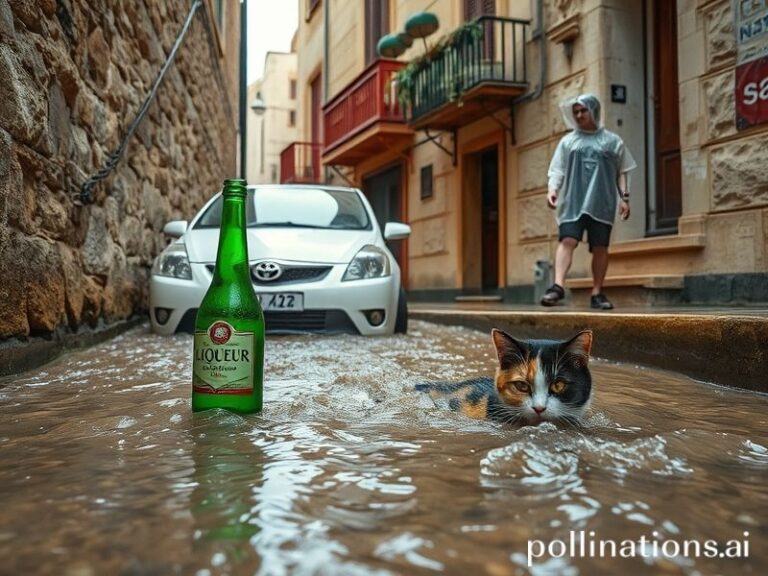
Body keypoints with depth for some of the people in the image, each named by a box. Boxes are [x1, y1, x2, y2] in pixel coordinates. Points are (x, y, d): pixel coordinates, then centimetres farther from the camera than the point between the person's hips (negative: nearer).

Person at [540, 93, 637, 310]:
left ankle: (597, 293, 4)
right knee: (567, 241, -15)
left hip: (602, 203, 0)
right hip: (572, 201, 0)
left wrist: (624, 197, 3)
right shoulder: (568, 141, 15)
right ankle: (558, 286, -25)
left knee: (600, 247, -1)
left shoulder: (612, 141, 14)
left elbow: (622, 172, 12)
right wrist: (552, 190, -8)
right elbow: (557, 170, 9)